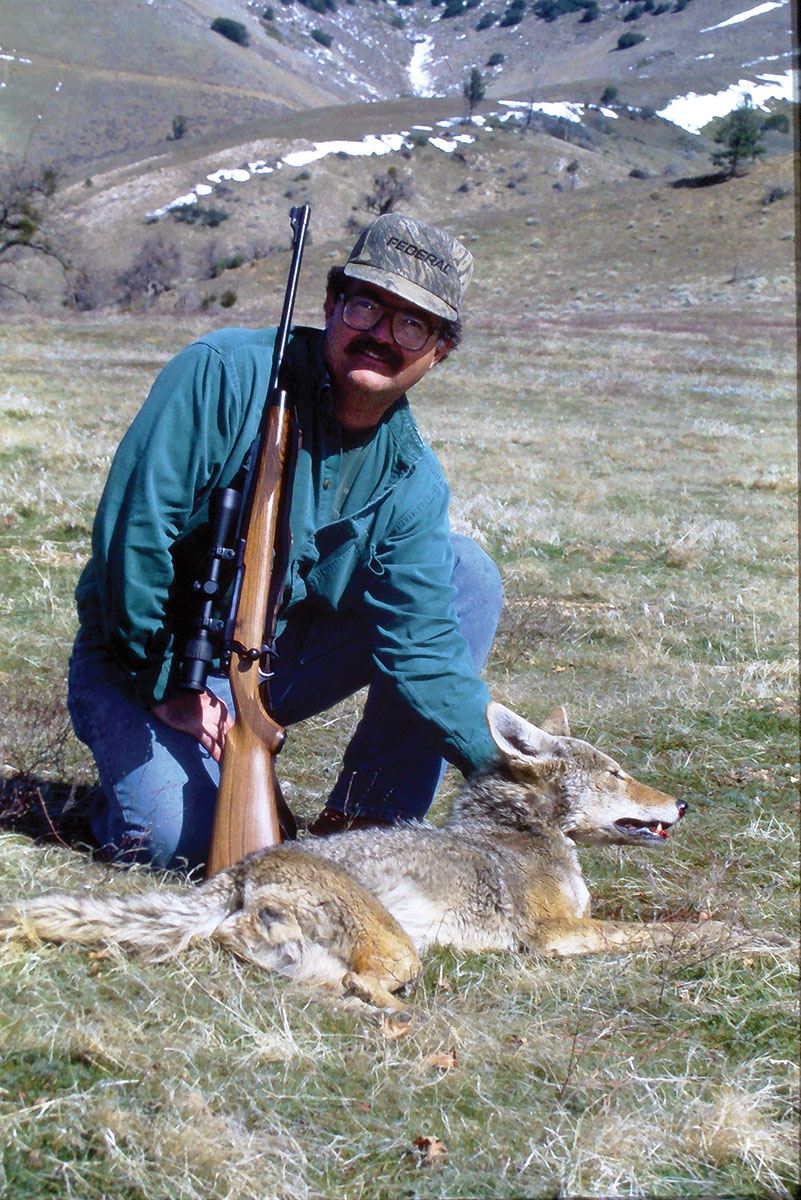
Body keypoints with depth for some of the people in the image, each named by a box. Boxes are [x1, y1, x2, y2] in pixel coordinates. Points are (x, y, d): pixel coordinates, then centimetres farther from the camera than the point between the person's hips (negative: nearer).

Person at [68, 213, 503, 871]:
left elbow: (419, 641, -12)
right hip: (147, 661, -5)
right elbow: (133, 526, -22)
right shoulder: (227, 373, -20)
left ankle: (363, 826, -7)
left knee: (467, 574, -9)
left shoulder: (412, 478, -6)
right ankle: (141, 770, 9)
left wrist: (503, 764, -25)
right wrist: (167, 686, -20)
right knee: (177, 840, -31)